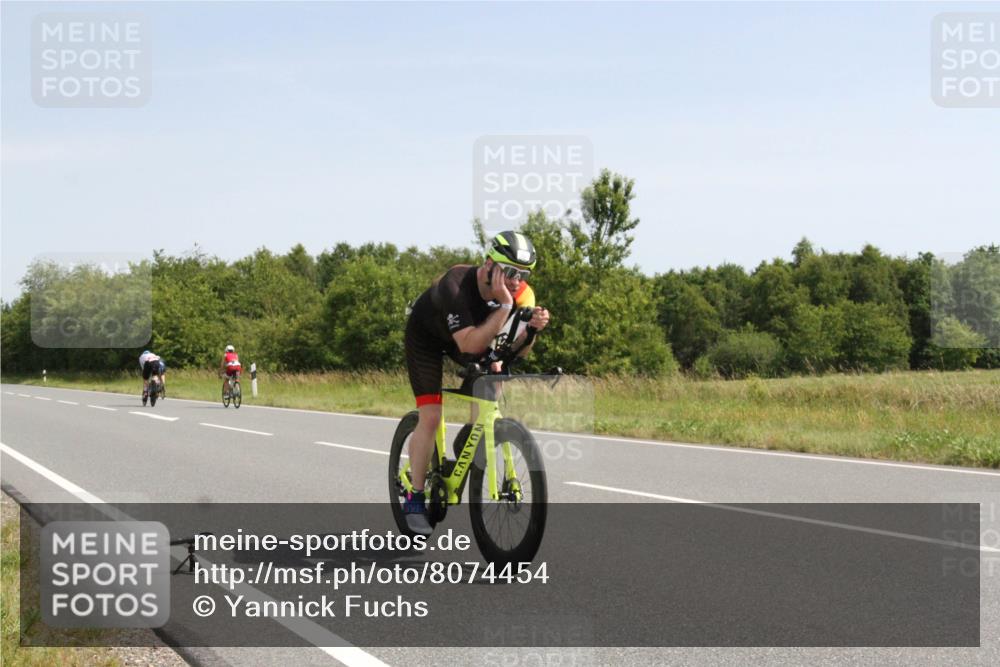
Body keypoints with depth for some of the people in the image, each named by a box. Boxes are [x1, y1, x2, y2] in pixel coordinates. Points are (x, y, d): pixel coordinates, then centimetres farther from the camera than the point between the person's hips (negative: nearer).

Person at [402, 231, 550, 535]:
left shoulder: (522, 293, -25)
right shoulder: (456, 285, -41)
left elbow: (517, 350, -23)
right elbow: (469, 345, -48)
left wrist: (532, 327, -43)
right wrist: (504, 306, -52)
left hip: (472, 332, 6)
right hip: (426, 335, -6)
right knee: (430, 416, -13)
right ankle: (415, 500, -3)